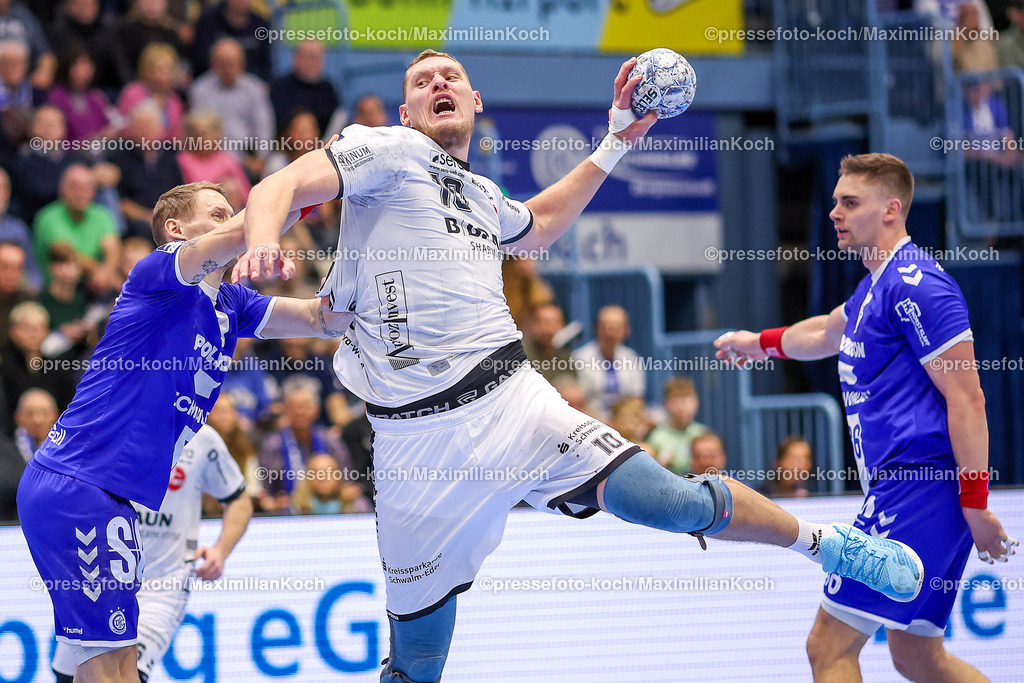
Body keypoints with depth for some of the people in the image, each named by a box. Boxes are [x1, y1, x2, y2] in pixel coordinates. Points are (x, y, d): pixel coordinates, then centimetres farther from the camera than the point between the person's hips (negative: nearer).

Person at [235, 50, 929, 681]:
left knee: (670, 502, -16)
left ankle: (822, 541, 7)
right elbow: (279, 187, -9)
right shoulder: (390, 152, 5)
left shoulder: (481, 195, 23)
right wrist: (262, 241, -32)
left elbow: (539, 224, 47)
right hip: (413, 438, -3)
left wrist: (617, 142, 43)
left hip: (506, 396, 4)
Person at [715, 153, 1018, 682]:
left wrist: (975, 507, -20)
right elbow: (826, 333, 41)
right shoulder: (877, 285, 18)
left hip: (917, 489, -10)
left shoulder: (915, 285, -14)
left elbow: (967, 401, -18)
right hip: (898, 486, 10)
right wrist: (760, 342, 56)